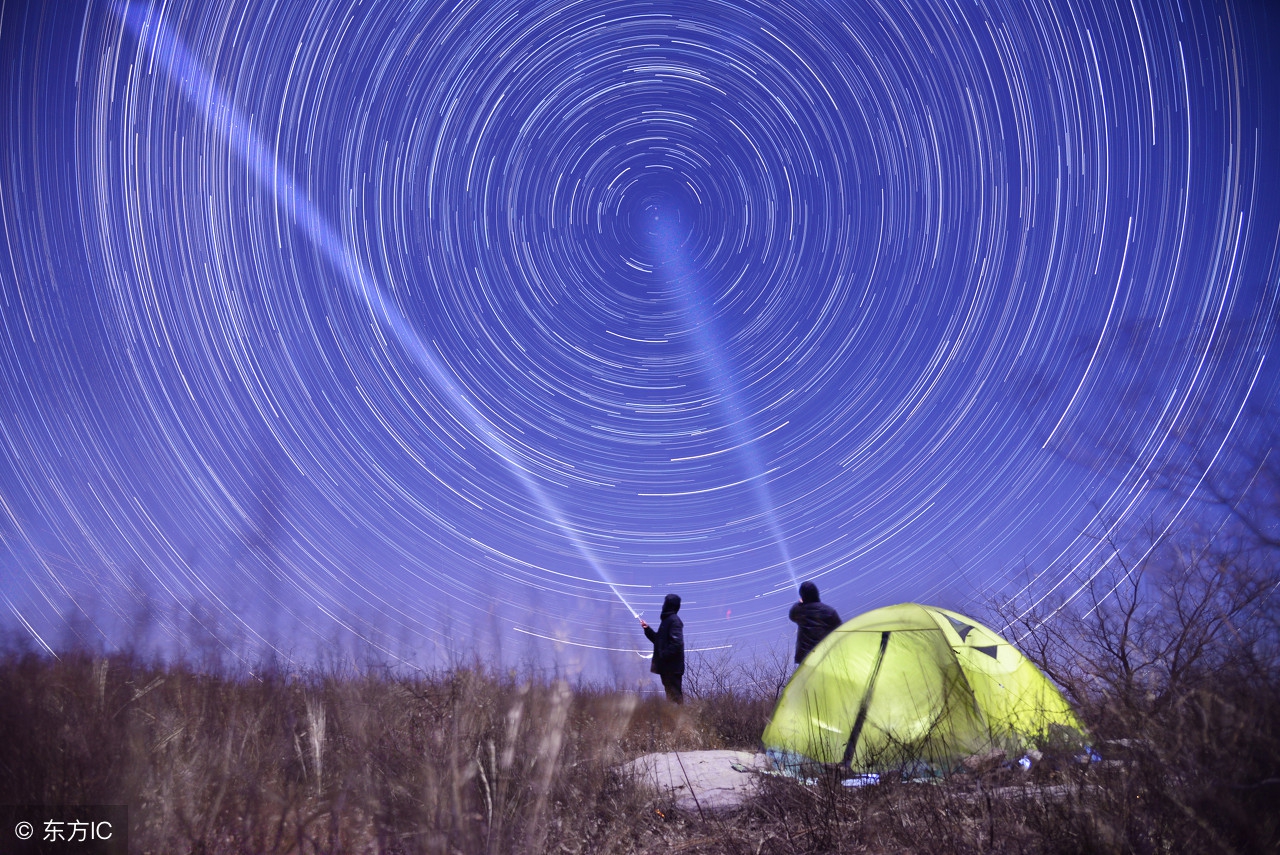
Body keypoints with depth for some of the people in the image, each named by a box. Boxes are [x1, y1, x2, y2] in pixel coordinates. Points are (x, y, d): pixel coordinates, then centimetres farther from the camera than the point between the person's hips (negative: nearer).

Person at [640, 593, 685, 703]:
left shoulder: (674, 620, -13)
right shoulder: (667, 620, 18)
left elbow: (676, 642, -23)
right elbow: (658, 640, 25)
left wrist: (664, 655, -22)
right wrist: (647, 629, 14)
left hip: (672, 667, -10)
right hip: (666, 666, 10)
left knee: (674, 694, -10)